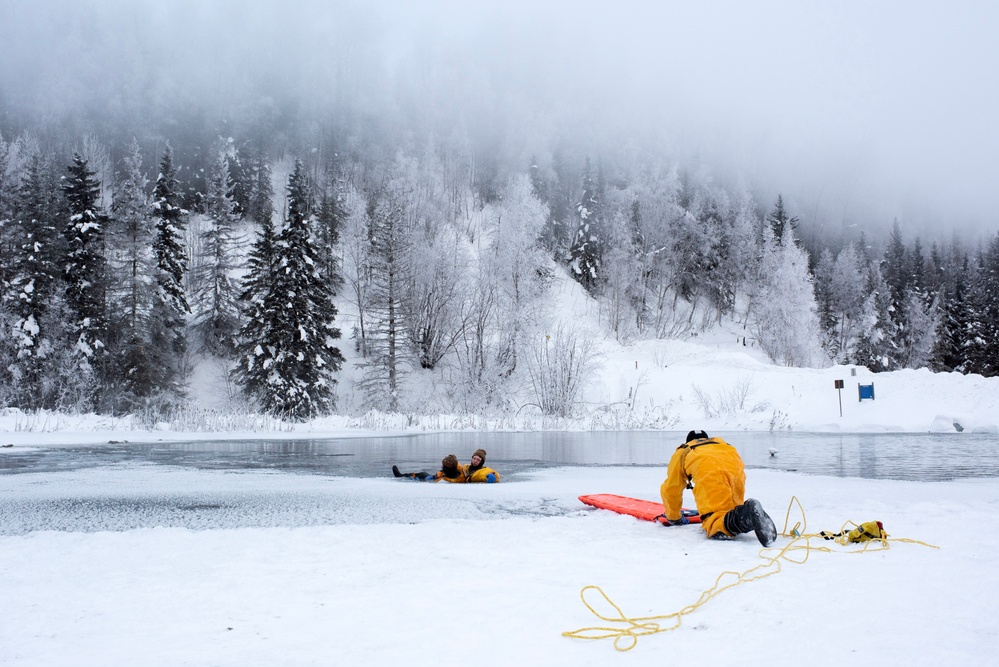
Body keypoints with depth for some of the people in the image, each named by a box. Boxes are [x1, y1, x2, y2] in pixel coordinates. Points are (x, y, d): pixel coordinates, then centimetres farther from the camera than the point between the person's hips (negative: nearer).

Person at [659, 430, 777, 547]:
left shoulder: (682, 452, 37)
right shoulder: (721, 443, 46)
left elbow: (671, 489, 39)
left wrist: (674, 518, 52)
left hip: (709, 473, -4)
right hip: (735, 467, 4)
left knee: (714, 525, -11)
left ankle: (746, 516, -40)